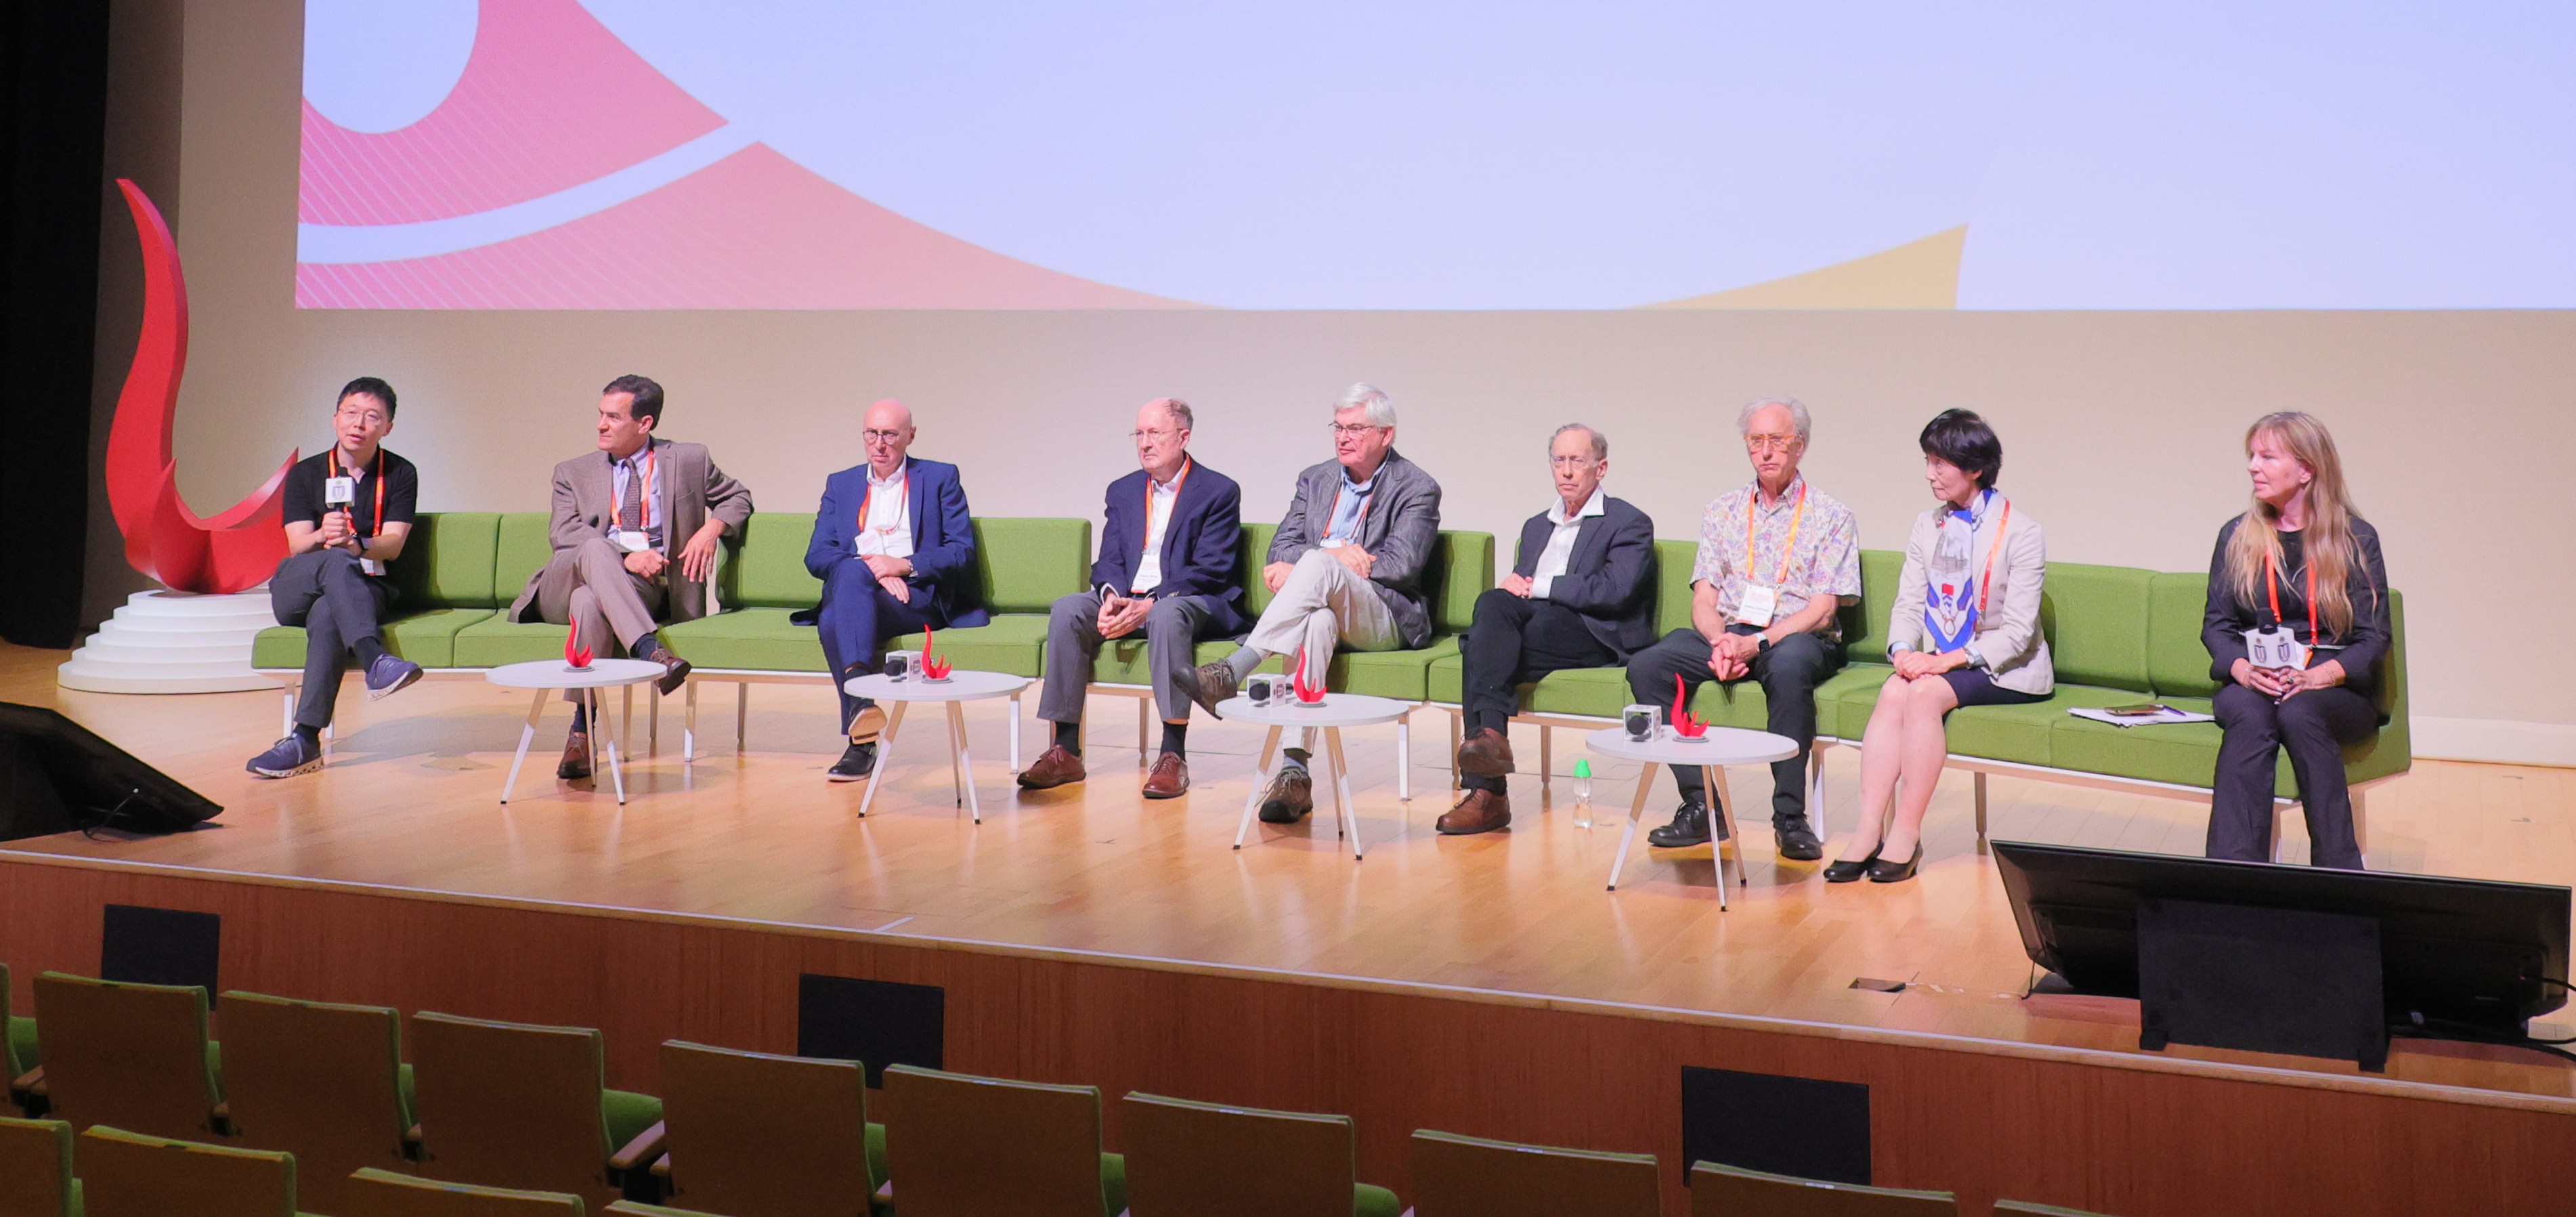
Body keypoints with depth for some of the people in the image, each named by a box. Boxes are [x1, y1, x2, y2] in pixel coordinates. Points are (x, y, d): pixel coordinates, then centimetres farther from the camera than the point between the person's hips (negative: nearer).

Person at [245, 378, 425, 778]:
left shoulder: (400, 474, 10)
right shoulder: (306, 474, 12)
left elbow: (392, 545, -3)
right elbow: (297, 545, -1)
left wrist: (356, 544, -26)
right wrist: (323, 537, -25)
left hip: (367, 590, -1)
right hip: (295, 591, 1)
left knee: (327, 614, -37)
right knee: (336, 561, -35)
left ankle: (306, 739, -44)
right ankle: (375, 661, -55)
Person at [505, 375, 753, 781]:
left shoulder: (690, 460, 17)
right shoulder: (573, 473, 17)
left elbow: (738, 497, 25)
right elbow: (563, 532, 1)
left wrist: (712, 528, 1)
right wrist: (623, 558, -18)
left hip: (645, 591, -1)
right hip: (567, 583, 1)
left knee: (590, 601, -37)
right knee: (596, 549, -36)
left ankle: (581, 732, -37)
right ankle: (650, 651, -52)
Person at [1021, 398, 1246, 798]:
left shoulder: (1219, 492, -2)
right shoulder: (1123, 491, 16)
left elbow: (1210, 571, -11)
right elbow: (1108, 562, 9)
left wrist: (1149, 604, -23)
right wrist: (1110, 597, -15)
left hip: (1194, 602, -5)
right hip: (1127, 599, 5)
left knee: (1167, 615, -39)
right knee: (1068, 610, -22)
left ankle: (1173, 755, -37)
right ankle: (1065, 752, -22)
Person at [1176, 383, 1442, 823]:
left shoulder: (1417, 489, 4)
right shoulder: (1315, 480, 21)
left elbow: (1402, 565, -11)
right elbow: (1281, 547, 10)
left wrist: (1323, 559, -13)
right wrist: (1337, 556, -11)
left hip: (1385, 618, -3)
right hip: (1324, 604, 3)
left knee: (1319, 564, -34)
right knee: (1317, 622, -37)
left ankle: (1232, 672, -40)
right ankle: (1294, 774, -47)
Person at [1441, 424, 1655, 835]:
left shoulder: (1630, 524, 6)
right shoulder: (1536, 526, 28)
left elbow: (1614, 591, -10)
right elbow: (1519, 586, 23)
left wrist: (1538, 587, -10)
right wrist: (1512, 587, -3)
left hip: (1596, 636, -6)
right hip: (1534, 624, 6)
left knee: (1482, 649, -29)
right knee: (1493, 602, -29)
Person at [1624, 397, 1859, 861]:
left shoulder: (1831, 517, 5)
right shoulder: (1723, 511, 16)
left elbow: (1822, 611, -5)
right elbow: (1704, 600, 10)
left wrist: (1756, 642, -18)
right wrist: (1720, 642, -13)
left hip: (1797, 637, -4)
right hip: (1727, 634, 4)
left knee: (1789, 666, -40)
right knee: (1646, 666, -23)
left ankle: (1790, 816, -29)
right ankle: (1700, 804, -19)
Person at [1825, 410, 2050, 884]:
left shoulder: (2020, 531, -7)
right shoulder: (1927, 526, 12)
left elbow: (2017, 631, -13)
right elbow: (1908, 604, 7)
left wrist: (1952, 659, -23)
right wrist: (1903, 651, -14)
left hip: (2003, 668, -5)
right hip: (1938, 661, 5)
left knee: (1925, 693, -31)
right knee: (1893, 690, -26)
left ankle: (1907, 835, -28)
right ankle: (1868, 831, -34)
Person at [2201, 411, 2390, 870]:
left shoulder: (2357, 539, 4)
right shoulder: (2237, 536, 11)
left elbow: (2373, 638, 0)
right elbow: (2216, 624, 8)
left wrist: (2317, 676, -20)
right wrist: (2244, 670, -14)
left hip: (2337, 690, -1)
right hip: (2252, 685, 1)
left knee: (2298, 712, -36)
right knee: (2249, 714, -34)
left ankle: (2339, 873, -32)